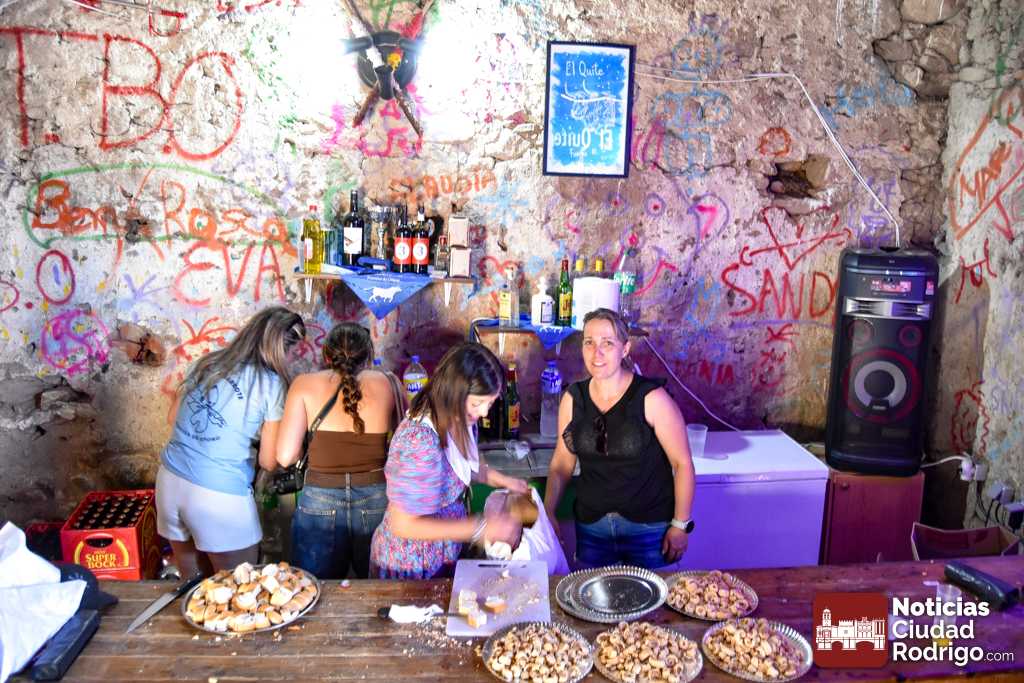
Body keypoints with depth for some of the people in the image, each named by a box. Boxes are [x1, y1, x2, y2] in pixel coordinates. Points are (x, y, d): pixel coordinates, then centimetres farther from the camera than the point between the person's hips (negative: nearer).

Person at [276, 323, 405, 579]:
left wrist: (318, 440, 12)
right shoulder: (386, 383, 0)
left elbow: (285, 457, -7)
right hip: (376, 501, 1)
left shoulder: (305, 384, -3)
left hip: (319, 503, -1)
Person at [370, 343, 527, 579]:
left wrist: (501, 480, -3)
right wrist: (481, 529, -29)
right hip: (409, 567, -7)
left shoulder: (461, 420, -9)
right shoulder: (420, 442, -34)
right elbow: (404, 525, -30)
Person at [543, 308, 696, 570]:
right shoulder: (572, 399, -2)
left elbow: (682, 462, -9)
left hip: (649, 526, -3)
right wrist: (548, 513, -4)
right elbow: (562, 463, 5)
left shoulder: (651, 398, -15)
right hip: (591, 526, 4)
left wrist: (680, 525, -9)